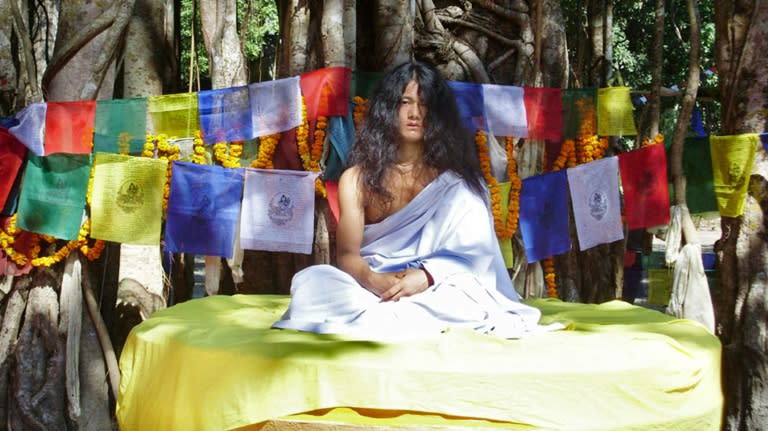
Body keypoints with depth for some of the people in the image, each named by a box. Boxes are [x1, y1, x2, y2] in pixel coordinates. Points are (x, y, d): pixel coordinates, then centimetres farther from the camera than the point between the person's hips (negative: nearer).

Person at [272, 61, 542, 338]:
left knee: (468, 299, -34)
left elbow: (473, 252, -5)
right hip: (371, 289, 0)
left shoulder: (455, 180, 5)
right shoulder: (357, 178, 6)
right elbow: (347, 253, -5)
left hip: (434, 290, 0)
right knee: (312, 282, -29)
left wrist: (425, 276, -25)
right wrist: (372, 280, -29)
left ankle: (368, 319, -21)